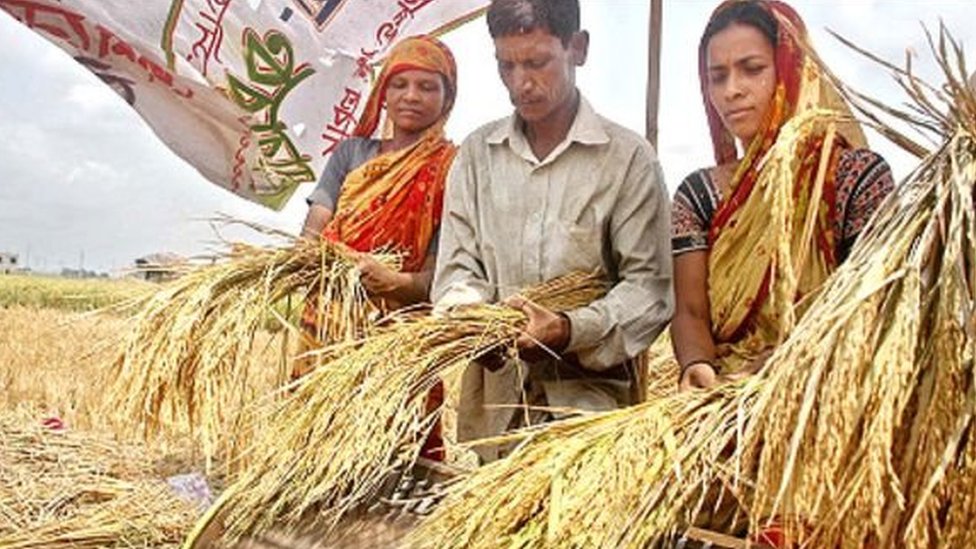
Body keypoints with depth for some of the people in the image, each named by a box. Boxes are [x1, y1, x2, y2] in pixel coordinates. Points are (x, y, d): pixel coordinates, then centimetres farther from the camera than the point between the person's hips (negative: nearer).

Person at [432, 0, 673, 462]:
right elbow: (456, 268, 6)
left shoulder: (629, 158, -3)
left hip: (590, 395, -2)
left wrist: (571, 329, -22)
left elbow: (650, 288, -6)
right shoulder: (477, 154, 9)